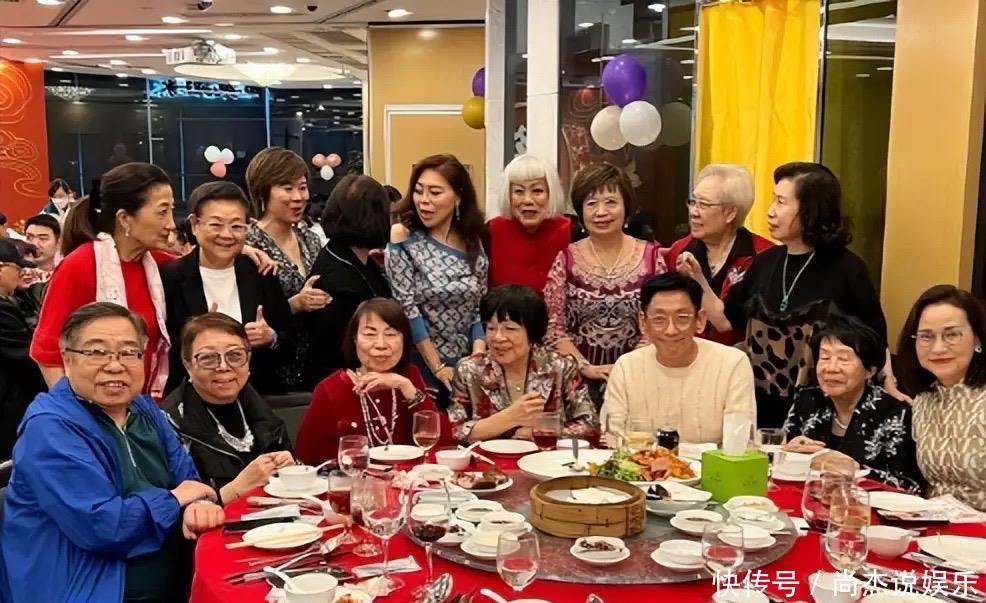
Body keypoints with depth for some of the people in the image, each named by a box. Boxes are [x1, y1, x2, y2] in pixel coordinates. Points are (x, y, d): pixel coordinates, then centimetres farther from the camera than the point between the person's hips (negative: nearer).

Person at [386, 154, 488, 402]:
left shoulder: (473, 243, 3)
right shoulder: (403, 237, -9)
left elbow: (480, 307, 6)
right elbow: (406, 308, -12)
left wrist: (478, 356, -10)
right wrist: (437, 367, -13)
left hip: (464, 366, 4)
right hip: (420, 366, -4)